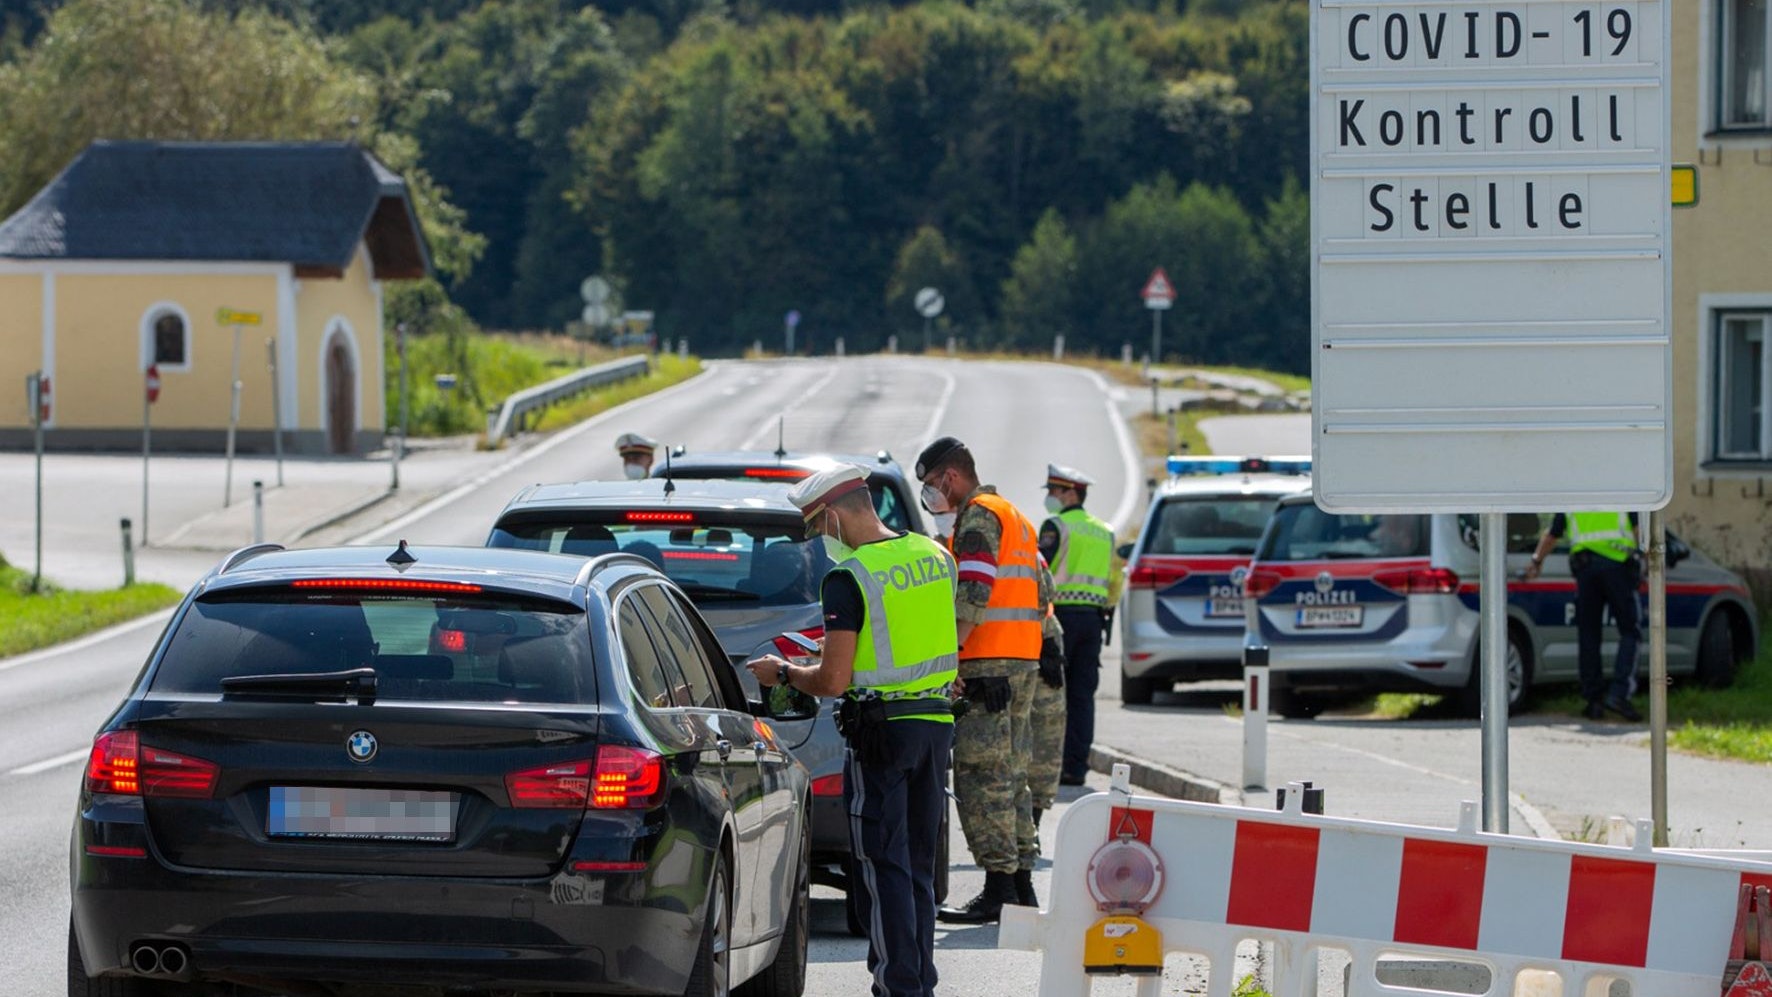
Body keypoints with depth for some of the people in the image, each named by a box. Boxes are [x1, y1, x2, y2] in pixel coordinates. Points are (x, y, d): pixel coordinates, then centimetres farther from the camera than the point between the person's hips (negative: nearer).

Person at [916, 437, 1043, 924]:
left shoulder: (978, 517, -9)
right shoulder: (1014, 518, 22)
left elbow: (971, 597, -19)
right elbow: (1040, 595, 23)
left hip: (987, 665, -10)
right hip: (1024, 664, 10)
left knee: (981, 777, -10)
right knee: (1010, 777, 13)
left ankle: (998, 889, -13)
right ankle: (1021, 881, 14)